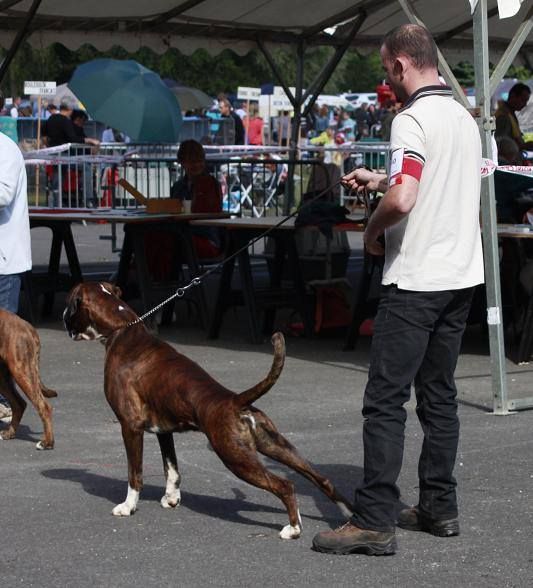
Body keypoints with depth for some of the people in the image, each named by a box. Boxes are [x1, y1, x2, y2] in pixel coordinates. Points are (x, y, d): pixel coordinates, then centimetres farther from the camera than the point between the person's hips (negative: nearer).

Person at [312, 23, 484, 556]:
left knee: (386, 401, -8)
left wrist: (372, 230, -8)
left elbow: (402, 199, -27)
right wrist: (377, 180, 31)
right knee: (439, 396, 15)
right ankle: (438, 507, 19)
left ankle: (374, 521, -9)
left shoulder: (411, 121, -15)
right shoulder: (464, 118, 14)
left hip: (415, 280, -9)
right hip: (461, 273, 9)